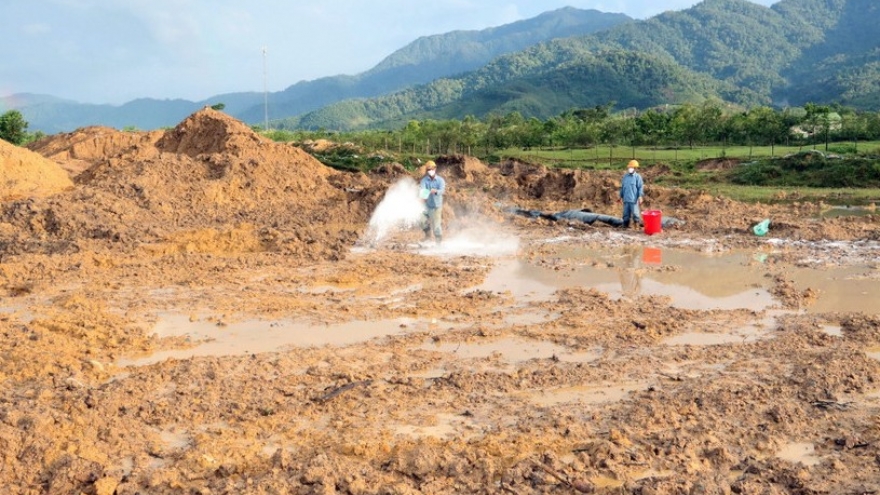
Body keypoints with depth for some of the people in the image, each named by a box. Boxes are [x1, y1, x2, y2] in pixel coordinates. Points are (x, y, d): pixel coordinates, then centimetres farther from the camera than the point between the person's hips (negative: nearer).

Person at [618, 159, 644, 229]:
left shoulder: (637, 177, -4)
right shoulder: (625, 176, 13)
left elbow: (641, 187, -7)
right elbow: (622, 187, 20)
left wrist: (640, 197, -14)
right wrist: (621, 196, 20)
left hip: (634, 199, -6)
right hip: (626, 199, 6)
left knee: (635, 213, -7)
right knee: (626, 213, 9)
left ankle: (639, 224, 0)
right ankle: (625, 225, 15)